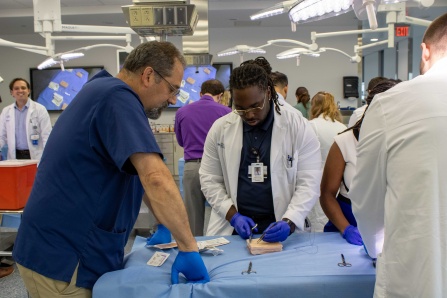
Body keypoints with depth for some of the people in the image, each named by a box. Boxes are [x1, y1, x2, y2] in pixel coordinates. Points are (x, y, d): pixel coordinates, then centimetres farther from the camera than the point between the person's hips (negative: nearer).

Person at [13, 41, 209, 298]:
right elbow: (155, 178, -32)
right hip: (64, 258, -9)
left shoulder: (107, 92, 12)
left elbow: (140, 176, 19)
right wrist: (189, 248, -26)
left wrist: (167, 223, 16)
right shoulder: (117, 96, -20)